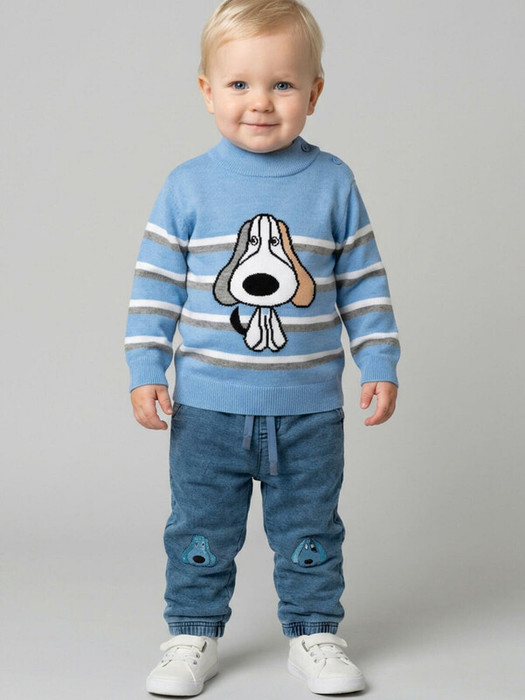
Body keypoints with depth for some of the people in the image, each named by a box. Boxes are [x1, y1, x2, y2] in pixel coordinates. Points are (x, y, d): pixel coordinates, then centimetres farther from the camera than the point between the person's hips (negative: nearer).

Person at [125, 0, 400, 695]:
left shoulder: (333, 182, -1)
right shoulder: (188, 186, -4)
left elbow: (363, 281, 5)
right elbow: (157, 283, 0)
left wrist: (379, 364, 3)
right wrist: (146, 370, -4)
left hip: (309, 409, 1)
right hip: (208, 407, 0)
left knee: (309, 532, 12)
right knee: (200, 531, 10)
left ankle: (314, 634, 28)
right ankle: (194, 635, 27)